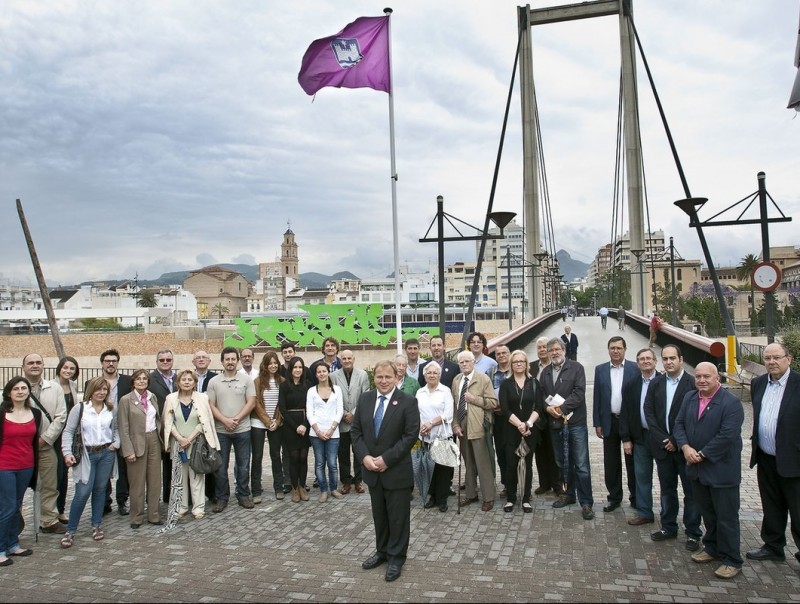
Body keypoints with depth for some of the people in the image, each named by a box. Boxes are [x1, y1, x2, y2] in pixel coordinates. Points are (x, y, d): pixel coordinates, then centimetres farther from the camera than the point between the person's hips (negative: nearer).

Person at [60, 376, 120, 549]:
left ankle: (96, 526, 25)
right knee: (82, 493, -7)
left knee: (100, 489, 11)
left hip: (107, 453, 3)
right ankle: (70, 531, 8)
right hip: (86, 454, -3)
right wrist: (67, 453, -13)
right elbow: (68, 431, -4)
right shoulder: (79, 408, -6)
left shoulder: (112, 409, 4)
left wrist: (116, 443, 0)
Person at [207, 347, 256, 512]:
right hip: (220, 430, 1)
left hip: (242, 429, 0)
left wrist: (236, 419, -13)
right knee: (220, 467, 7)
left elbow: (251, 402, -4)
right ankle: (222, 498, 19)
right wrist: (225, 421, -14)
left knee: (243, 466, 8)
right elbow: (211, 405, -1)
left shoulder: (246, 380, 0)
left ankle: (243, 495, 21)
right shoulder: (213, 382, 2)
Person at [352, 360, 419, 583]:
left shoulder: (408, 401, -11)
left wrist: (386, 458, -18)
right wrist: (365, 457, -10)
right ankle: (382, 551, 35)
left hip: (397, 470, -4)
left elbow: (411, 435, -15)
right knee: (379, 514, 18)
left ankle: (396, 558, 23)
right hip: (372, 469, 4)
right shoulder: (365, 399, 3)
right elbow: (356, 430, 5)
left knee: (398, 516, 7)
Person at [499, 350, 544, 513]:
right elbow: (505, 409, -6)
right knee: (511, 465, -1)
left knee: (528, 464, 5)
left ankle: (526, 499, 15)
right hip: (511, 430, -1)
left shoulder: (534, 384, 5)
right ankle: (510, 499, 13)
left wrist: (528, 423, -16)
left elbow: (539, 407, -2)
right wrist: (519, 424, -17)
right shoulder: (506, 385, 2)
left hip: (531, 430, 1)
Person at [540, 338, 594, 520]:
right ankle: (568, 494, 30)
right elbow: (541, 395, 9)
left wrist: (562, 407, -18)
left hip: (575, 422, -5)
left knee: (581, 464, -2)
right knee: (562, 462, 15)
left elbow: (579, 392, -13)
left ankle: (586, 502, 5)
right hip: (555, 423, 5)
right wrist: (548, 408, -11)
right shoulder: (545, 372, 12)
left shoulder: (576, 368, -4)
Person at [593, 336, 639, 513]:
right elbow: (597, 398, 5)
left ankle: (636, 497, 23)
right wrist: (597, 423, 2)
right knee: (611, 463, 9)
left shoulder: (635, 368, -4)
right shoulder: (600, 369, 4)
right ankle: (614, 497, 21)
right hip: (609, 422, 2)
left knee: (632, 461, 9)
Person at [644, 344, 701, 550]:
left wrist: (677, 441, -12)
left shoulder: (692, 384, -9)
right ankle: (668, 527, 27)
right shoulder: (655, 384, 5)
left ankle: (693, 533, 17)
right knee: (667, 489, 15)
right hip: (662, 446, 4)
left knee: (691, 492, 6)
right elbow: (649, 412, 3)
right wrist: (663, 439, -7)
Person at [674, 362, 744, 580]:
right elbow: (679, 424, 6)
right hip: (697, 469, 6)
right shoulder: (689, 398, 6)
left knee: (726, 517, 4)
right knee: (707, 513, 20)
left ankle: (732, 560, 17)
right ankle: (712, 548, 37)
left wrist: (701, 454, -18)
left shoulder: (731, 403, -16)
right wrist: (685, 447, -11)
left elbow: (727, 436, -22)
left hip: (722, 470, -6)